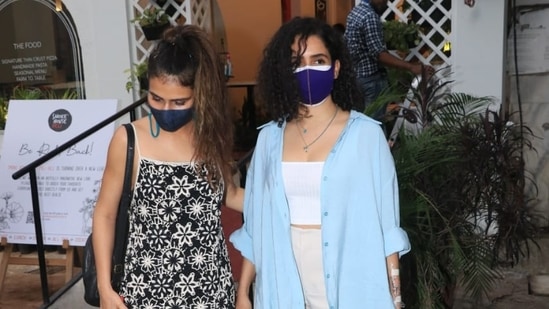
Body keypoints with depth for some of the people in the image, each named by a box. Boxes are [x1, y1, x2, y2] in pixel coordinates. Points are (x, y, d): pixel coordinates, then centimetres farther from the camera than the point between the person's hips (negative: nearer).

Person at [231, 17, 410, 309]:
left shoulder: (366, 133, -9)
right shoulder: (269, 136, 0)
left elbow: (385, 222, -6)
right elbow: (257, 224, 4)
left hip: (350, 282, -3)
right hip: (284, 285, 3)